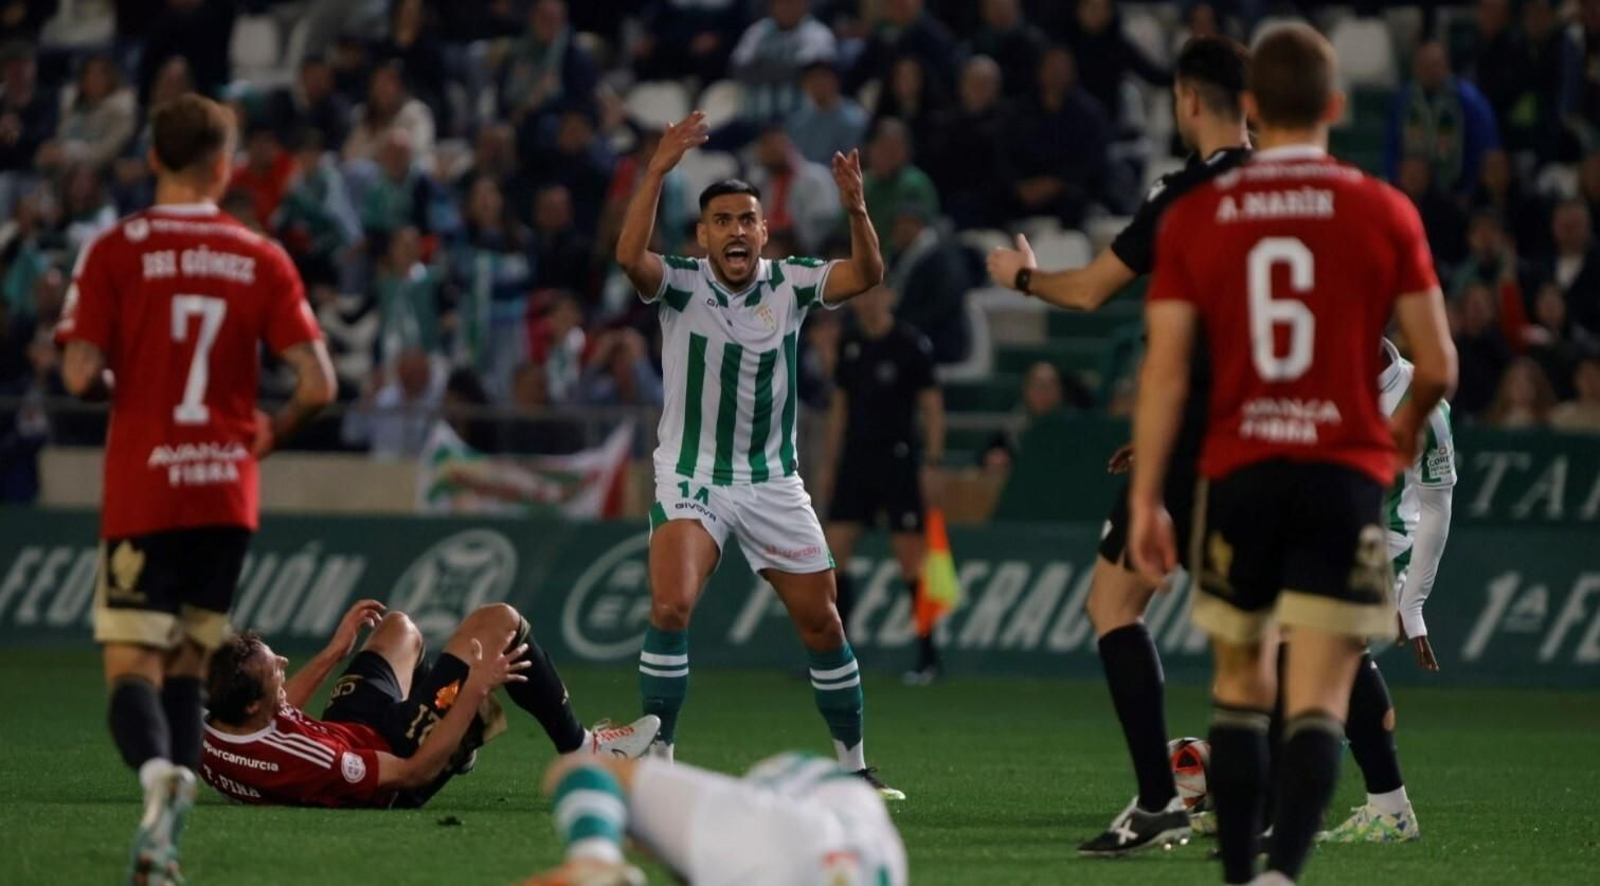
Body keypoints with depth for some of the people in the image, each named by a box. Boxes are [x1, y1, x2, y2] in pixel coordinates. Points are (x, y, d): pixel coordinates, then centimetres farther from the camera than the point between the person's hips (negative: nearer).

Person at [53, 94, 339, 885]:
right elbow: (317, 384, -2)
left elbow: (80, 373, -11)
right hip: (227, 493, 3)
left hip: (142, 493, -3)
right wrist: (272, 430, 18)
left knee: (132, 670, -4)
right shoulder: (261, 260, 3)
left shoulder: (114, 251, -4)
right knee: (186, 668, 15)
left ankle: (157, 770, -36)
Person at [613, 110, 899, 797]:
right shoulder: (680, 285, -9)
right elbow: (629, 256, -29)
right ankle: (656, 756, -12)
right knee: (670, 606, -23)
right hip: (690, 479, -3)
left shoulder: (789, 284, -3)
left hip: (774, 483, 3)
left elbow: (867, 274, -17)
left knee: (821, 621, 6)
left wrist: (856, 209, -35)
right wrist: (659, 169, -38)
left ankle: (853, 761, 23)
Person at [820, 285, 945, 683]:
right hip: (855, 460, 5)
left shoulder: (912, 344, -6)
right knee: (833, 551, -3)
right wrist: (830, 464, 14)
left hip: (898, 462, -5)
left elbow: (932, 407, -6)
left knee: (910, 557, -5)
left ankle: (928, 656, 3)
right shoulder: (850, 345, 10)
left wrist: (932, 464, -12)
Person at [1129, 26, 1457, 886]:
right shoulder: (1383, 211, -1)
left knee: (1240, 686, 17)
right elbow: (1437, 365, 1)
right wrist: (1405, 424, 23)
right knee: (1319, 700, -5)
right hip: (1346, 472, -2)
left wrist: (1145, 499, 4)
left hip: (1237, 475, 2)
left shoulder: (1194, 217, 2)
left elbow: (1165, 372, -1)